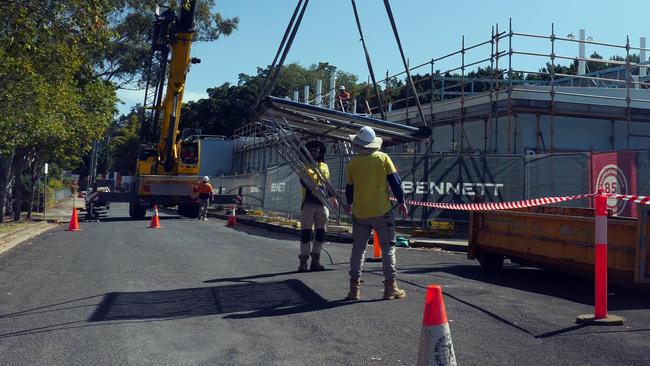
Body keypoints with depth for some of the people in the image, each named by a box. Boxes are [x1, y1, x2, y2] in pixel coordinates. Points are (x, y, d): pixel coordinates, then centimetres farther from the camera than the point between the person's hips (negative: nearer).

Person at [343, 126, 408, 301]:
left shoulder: (353, 163, 0)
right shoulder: (383, 158, -4)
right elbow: (395, 181, -3)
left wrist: (349, 204, 30)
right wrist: (401, 202, 9)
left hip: (360, 213, 2)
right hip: (382, 211, -2)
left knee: (358, 249, 10)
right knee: (388, 247, 6)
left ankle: (354, 288, 11)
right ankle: (390, 287, 4)